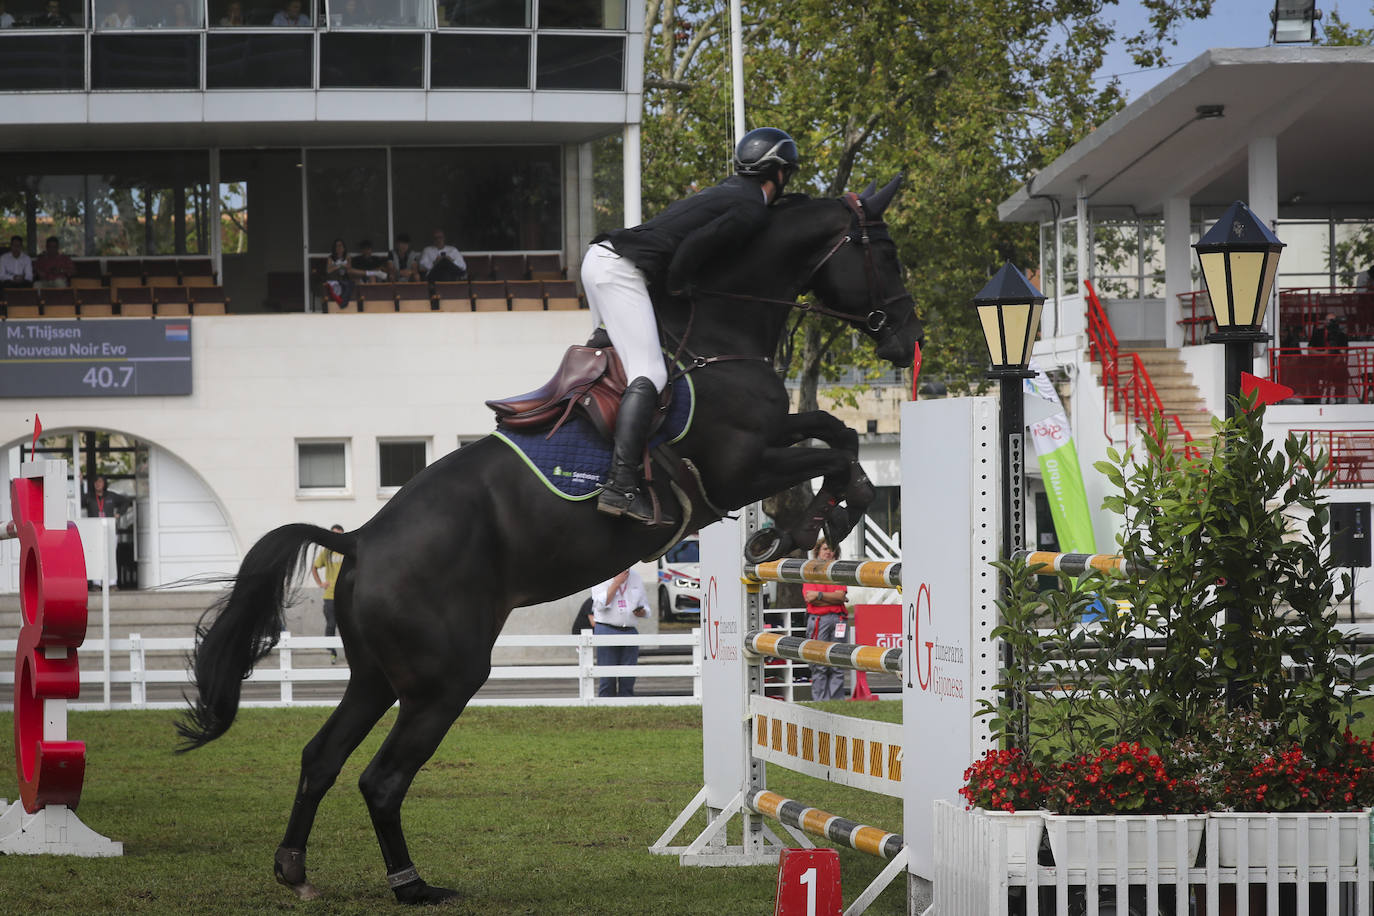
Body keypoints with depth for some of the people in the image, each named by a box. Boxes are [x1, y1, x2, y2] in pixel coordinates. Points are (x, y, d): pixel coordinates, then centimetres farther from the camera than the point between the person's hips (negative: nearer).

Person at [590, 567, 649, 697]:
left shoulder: (635, 577, 14)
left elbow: (644, 605, 20)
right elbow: (601, 604, -13)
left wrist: (642, 612, -4)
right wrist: (616, 583, -13)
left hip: (630, 632, 4)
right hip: (607, 631, -4)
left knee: (628, 680, 1)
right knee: (607, 679, -6)